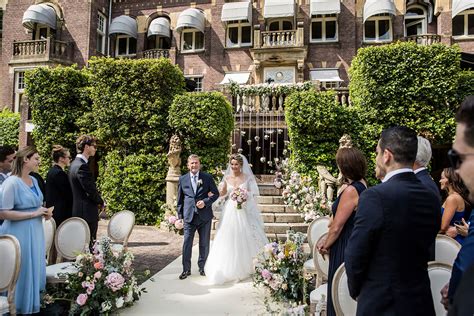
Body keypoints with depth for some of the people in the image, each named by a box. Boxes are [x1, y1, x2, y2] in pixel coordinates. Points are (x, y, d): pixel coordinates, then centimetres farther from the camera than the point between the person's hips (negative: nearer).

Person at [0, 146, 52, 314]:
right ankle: (19, 307, 23)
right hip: (19, 234, -7)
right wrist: (34, 214, -20)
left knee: (34, 269, 16)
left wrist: (44, 212, 2)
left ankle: (32, 303, 31)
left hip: (35, 231, 8)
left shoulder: (34, 180, 8)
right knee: (22, 272, 5)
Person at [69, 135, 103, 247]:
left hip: (78, 211, 10)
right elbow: (91, 190, -19)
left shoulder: (75, 164, 13)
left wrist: (98, 201, 10)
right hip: (87, 213, -10)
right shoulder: (82, 166, -19)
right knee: (89, 244, -4)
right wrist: (101, 202, -2)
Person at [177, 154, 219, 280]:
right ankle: (186, 269, 14)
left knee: (204, 244, 11)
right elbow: (179, 199, 10)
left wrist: (205, 202, -14)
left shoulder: (208, 177, 1)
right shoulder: (182, 179, 6)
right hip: (189, 216, 0)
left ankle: (202, 267, 28)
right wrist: (180, 215, 5)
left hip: (205, 216, 0)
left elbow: (216, 194, 3)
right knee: (187, 243, 0)